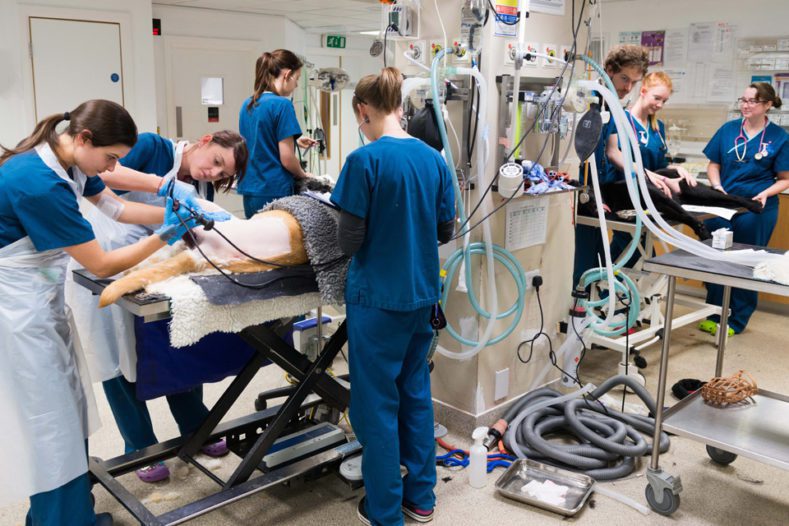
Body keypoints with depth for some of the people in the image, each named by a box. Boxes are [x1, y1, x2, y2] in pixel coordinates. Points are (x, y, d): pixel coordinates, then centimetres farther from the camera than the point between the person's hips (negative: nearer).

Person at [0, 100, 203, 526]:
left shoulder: (66, 161, -3)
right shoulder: (39, 185, -29)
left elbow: (115, 206, 9)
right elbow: (102, 266, -23)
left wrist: (174, 213, -3)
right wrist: (164, 236, -17)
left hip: (41, 295, 9)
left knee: (67, 407, 14)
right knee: (50, 424, 1)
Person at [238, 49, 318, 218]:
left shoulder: (247, 104, 10)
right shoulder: (282, 104, -13)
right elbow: (287, 159, -15)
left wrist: (294, 142, 18)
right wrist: (303, 175, 3)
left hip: (250, 190, 8)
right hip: (275, 192, -8)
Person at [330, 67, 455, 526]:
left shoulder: (365, 161, -16)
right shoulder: (434, 159, 2)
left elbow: (350, 241, -15)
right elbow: (445, 231, 8)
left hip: (378, 298, -6)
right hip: (422, 295, 6)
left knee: (377, 402, 7)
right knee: (416, 392, 18)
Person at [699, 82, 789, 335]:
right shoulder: (728, 129, 3)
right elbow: (713, 165, 7)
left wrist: (766, 193, -19)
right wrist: (717, 187, -11)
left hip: (757, 209, -2)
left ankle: (736, 321, 22)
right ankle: (714, 315, 24)